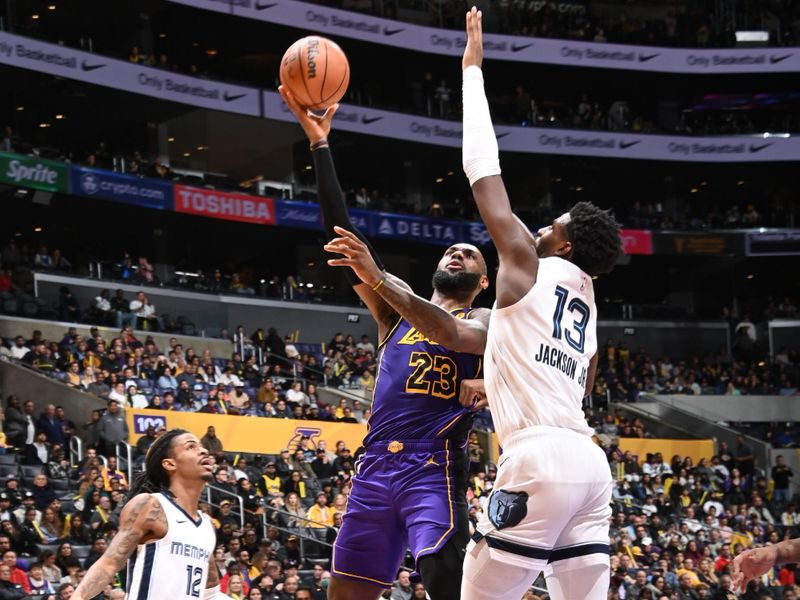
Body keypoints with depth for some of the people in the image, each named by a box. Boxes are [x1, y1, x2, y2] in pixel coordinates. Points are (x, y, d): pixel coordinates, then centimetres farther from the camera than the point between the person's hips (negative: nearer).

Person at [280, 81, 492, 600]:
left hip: (435, 469, -6)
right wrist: (319, 141, 2)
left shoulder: (487, 323, 6)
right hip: (376, 466, 6)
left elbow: (449, 333, -20)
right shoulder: (396, 304, 20)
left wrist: (377, 279, -33)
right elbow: (341, 232, 11)